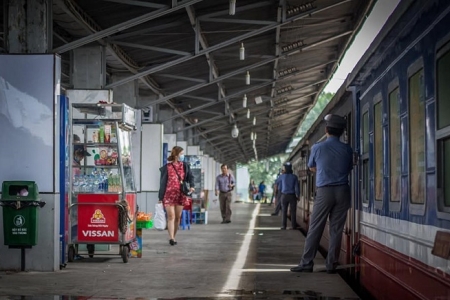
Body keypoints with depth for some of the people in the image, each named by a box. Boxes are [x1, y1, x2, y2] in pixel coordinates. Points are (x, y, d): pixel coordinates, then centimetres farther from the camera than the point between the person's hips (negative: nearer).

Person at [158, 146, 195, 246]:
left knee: (178, 217, 7)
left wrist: (192, 186, -17)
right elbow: (162, 182, 2)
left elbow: (190, 177, 5)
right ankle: (171, 238, -19)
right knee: (171, 216, -12)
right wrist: (160, 197, -1)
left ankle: (174, 237, 18)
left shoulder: (184, 166, 11)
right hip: (169, 194, -4)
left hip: (180, 195, 4)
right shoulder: (167, 167, 1)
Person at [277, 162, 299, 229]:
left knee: (284, 211, 5)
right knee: (293, 211, 3)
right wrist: (298, 195, 7)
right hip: (292, 195, 0)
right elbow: (297, 187, -3)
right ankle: (293, 226, 0)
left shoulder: (282, 176, -4)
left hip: (284, 196, 0)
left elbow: (279, 187, 4)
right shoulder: (294, 177, -4)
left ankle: (283, 226, 2)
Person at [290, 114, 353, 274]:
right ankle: (331, 265, 6)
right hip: (342, 191, 2)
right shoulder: (347, 149, 2)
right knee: (336, 229, 4)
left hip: (324, 191, -2)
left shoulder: (317, 148, -3)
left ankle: (306, 263, 1)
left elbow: (312, 168, 13)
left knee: (315, 228, 1)